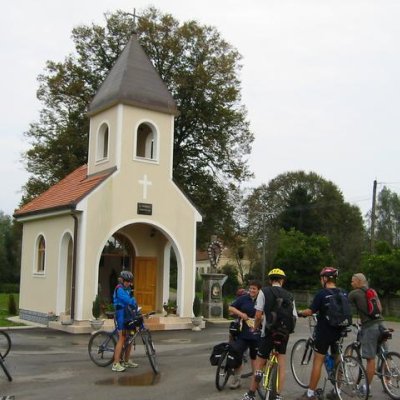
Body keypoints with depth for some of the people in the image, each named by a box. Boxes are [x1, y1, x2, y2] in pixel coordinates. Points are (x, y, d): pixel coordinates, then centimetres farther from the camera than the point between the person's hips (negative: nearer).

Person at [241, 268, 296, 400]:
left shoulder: (264, 292, -5)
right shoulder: (289, 295, 5)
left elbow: (258, 315, -10)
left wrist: (255, 327, 8)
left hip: (268, 333, -3)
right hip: (284, 335, 3)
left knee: (259, 365, 9)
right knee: (281, 365, 13)